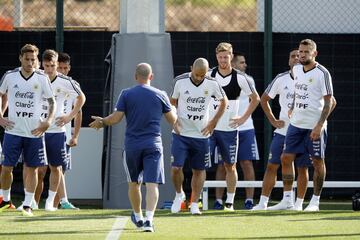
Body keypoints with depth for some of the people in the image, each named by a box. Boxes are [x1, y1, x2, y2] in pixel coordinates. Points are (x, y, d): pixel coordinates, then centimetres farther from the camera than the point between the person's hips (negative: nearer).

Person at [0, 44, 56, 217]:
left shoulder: (42, 79, -1)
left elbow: (52, 102, 7)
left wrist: (48, 121, -7)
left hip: (34, 131, 0)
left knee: (32, 168, 1)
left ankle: (27, 205, 8)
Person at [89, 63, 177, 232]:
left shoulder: (126, 94, -2)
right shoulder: (160, 95, 2)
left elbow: (116, 118, -6)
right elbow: (173, 120, 8)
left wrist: (102, 122, 14)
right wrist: (173, 110, 32)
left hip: (132, 145, 0)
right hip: (153, 145, 0)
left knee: (134, 183, 18)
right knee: (152, 184, -7)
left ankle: (138, 217, 32)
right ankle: (149, 219, -22)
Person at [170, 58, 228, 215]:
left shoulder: (212, 84, -7)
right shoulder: (180, 81, -9)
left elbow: (224, 101, 10)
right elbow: (172, 101, 8)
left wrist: (213, 122, 4)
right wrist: (174, 120, -4)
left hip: (201, 135, 1)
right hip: (181, 133, -1)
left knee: (199, 170, 8)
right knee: (176, 167, -11)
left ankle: (194, 204, 19)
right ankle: (179, 194, 16)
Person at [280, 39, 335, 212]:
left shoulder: (322, 73, -13)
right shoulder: (296, 69, 7)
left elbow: (329, 102, -14)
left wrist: (320, 125, -21)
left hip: (315, 126, -7)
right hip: (296, 124, 7)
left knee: (318, 161, 1)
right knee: (286, 158, 3)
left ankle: (315, 201, 9)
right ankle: (287, 198, 9)